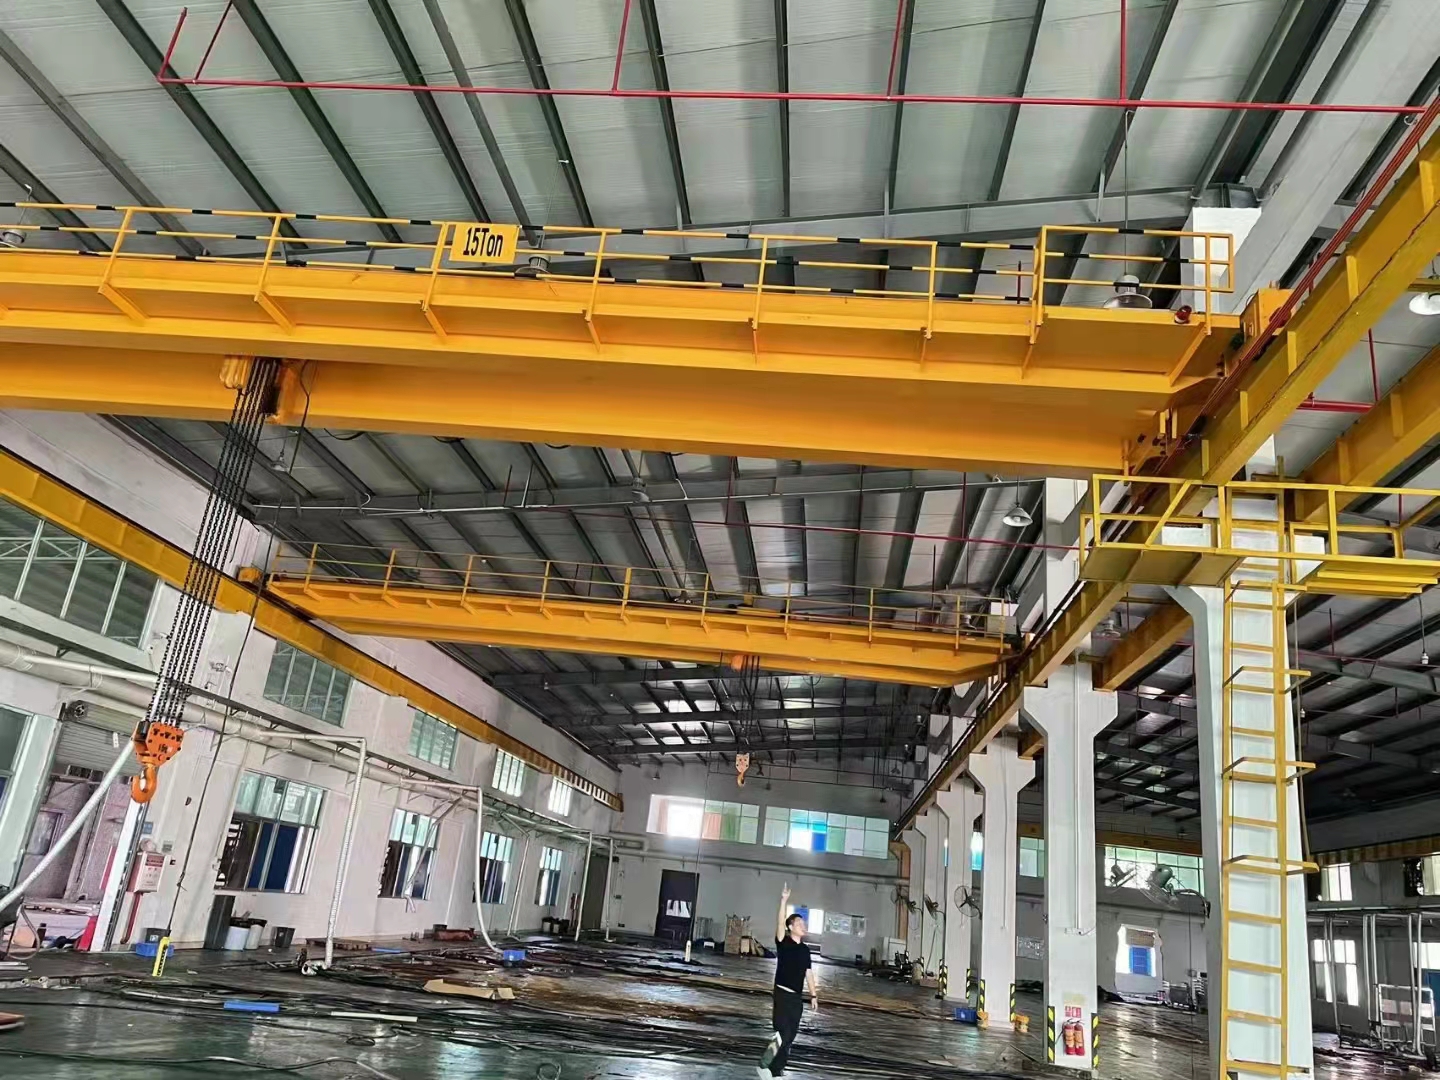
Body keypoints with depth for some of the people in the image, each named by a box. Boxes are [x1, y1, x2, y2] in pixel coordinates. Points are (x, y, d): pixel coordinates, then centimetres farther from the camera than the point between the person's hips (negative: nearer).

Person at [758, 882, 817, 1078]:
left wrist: (814, 995, 13)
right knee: (783, 1033, -14)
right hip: (783, 994, -6)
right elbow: (780, 923, -22)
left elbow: (808, 972, 16)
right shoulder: (783, 943, -7)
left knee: (791, 1036, 8)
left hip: (797, 996, 6)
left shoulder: (805, 949, 11)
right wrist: (784, 901, -33)